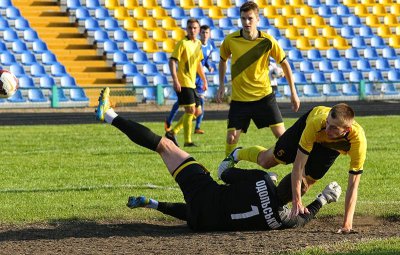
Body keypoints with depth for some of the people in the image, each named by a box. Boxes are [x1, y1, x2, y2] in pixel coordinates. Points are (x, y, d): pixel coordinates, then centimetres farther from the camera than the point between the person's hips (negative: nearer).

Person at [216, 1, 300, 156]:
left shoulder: (267, 41, -10)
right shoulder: (231, 40, -6)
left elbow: (284, 64, 1)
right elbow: (223, 60, 14)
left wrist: (293, 93, 1)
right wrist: (221, 85, 5)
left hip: (264, 95, -1)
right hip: (239, 98, 1)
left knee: (281, 135, -4)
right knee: (231, 137, -5)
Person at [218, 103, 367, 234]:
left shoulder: (358, 140, -46)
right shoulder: (316, 123, -47)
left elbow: (353, 185, -39)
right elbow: (298, 165, -38)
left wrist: (347, 224, -43)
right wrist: (297, 202, -40)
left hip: (333, 146, 1)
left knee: (305, 183, 1)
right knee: (267, 161, 12)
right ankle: (237, 155, 45)